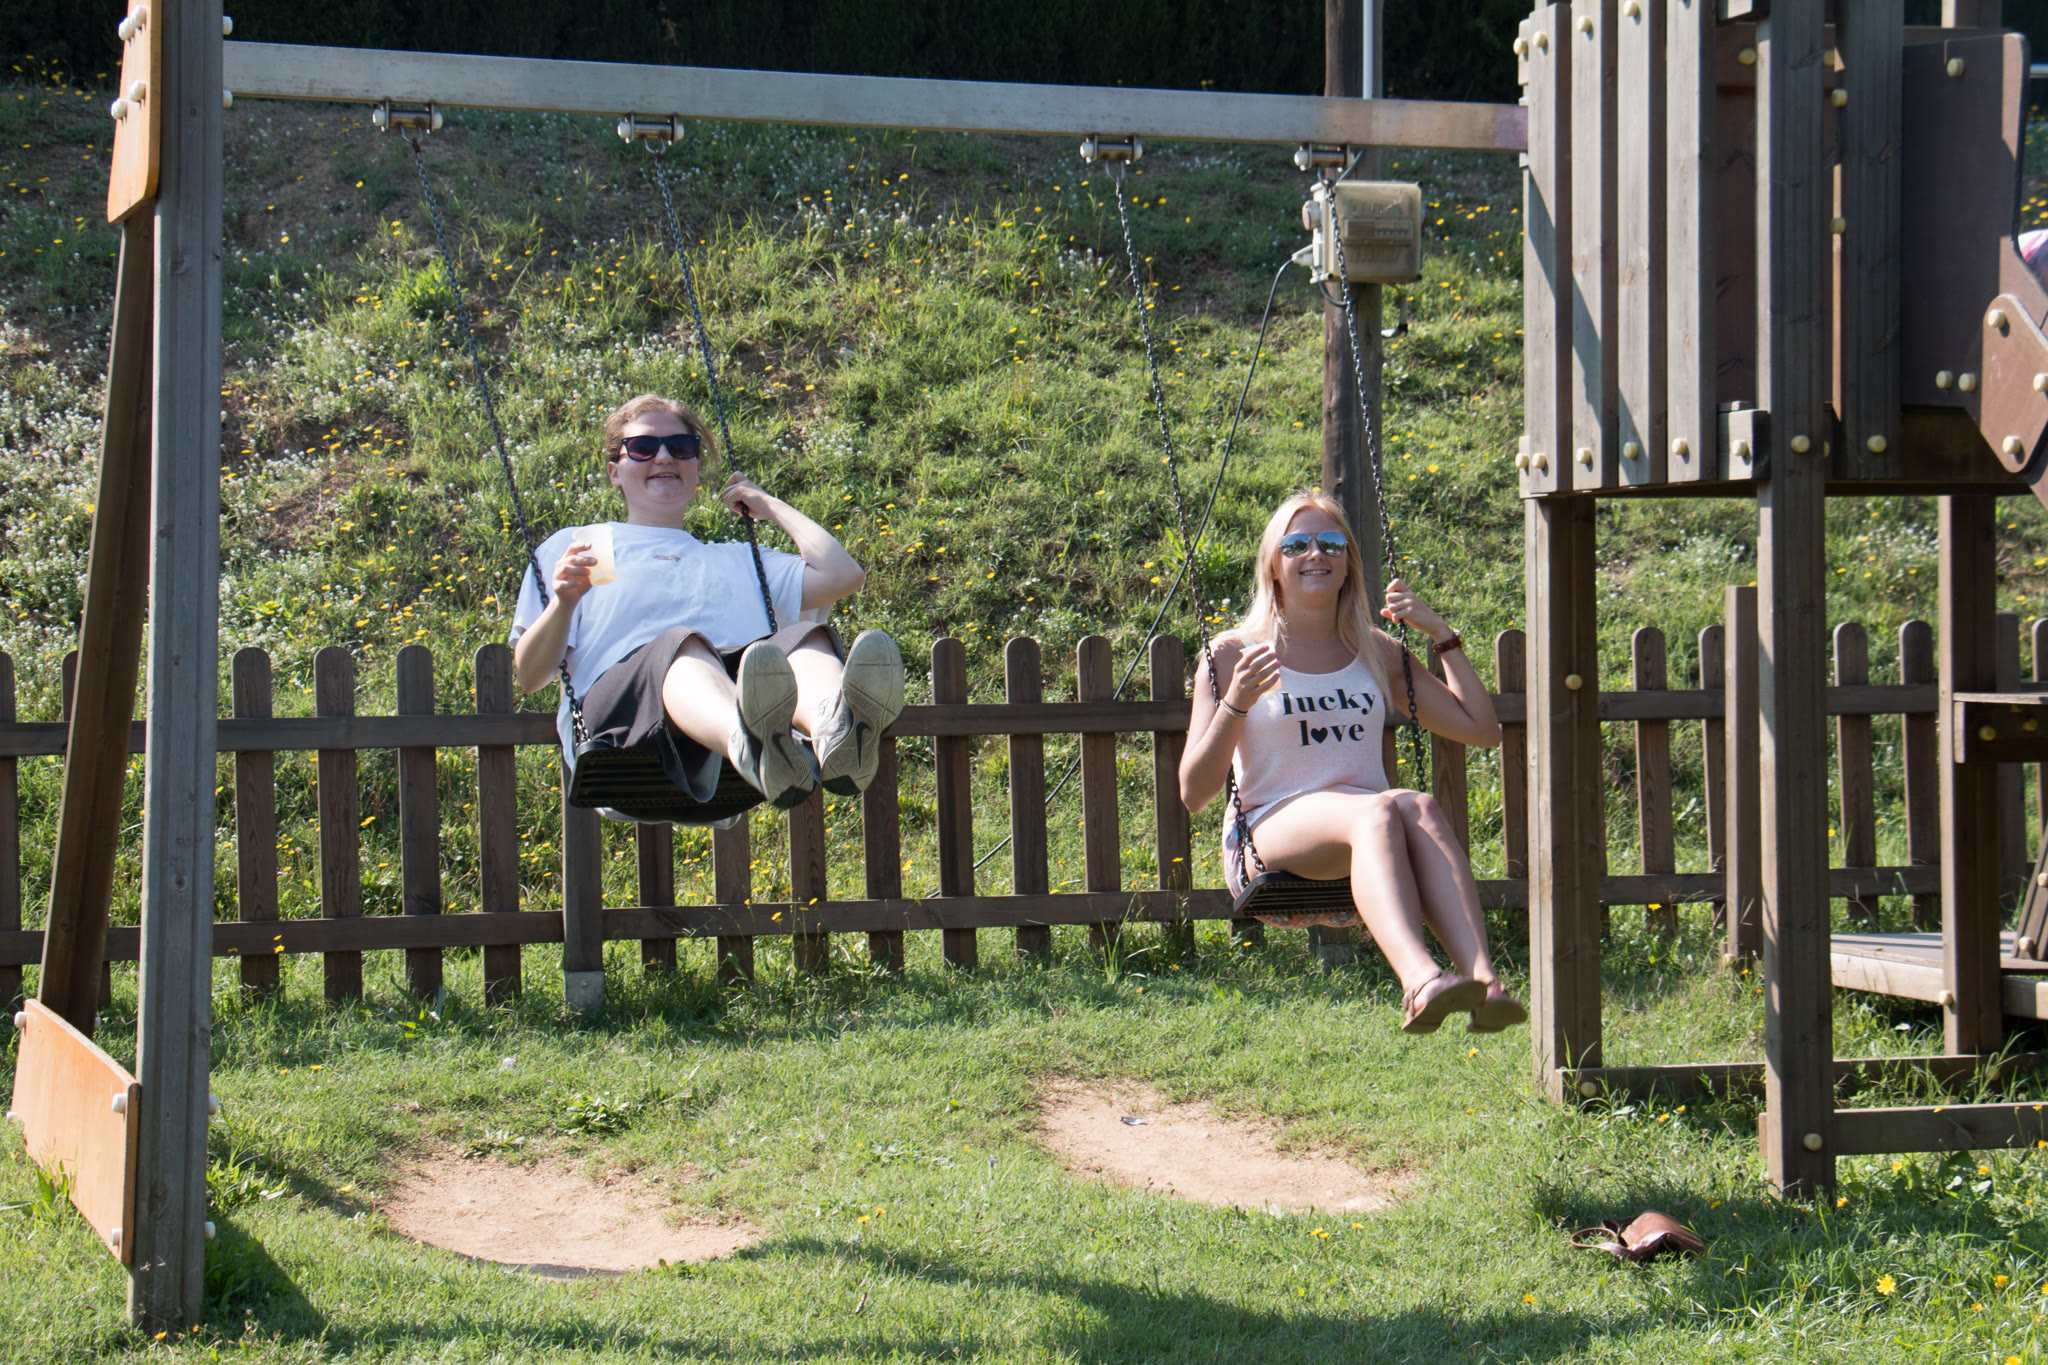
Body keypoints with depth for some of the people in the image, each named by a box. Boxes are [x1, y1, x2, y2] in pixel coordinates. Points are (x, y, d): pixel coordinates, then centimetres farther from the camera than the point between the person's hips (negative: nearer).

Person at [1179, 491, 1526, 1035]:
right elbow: (1194, 793, 1)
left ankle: (1482, 979, -55)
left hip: (1365, 827, 3)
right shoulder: (1236, 653, 7)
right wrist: (1236, 703, -13)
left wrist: (1441, 634, 11)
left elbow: (1482, 730, 17)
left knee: (1419, 807, -33)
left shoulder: (1377, 653, 19)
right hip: (1273, 832, -3)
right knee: (1378, 811, -36)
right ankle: (1420, 983, -63)